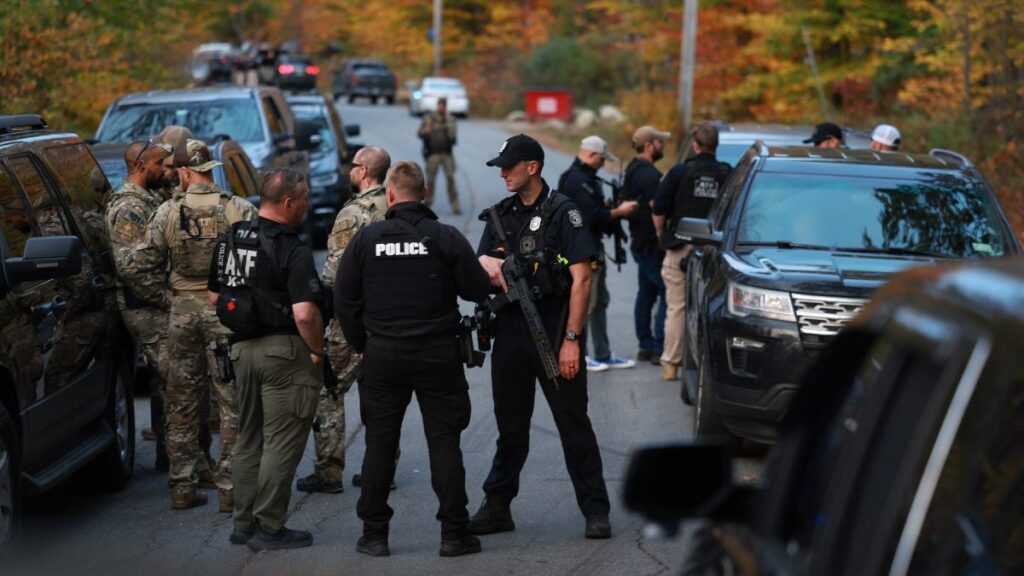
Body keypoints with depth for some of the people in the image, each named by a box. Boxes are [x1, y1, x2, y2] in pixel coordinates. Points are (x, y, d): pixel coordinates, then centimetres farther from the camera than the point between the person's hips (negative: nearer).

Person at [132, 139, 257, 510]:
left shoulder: (168, 213, -4)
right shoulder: (240, 211, -10)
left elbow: (145, 261, 1)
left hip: (182, 311, 2)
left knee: (181, 401, 12)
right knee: (232, 402, 4)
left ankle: (183, 486, 15)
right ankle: (230, 487, 3)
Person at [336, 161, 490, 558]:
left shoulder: (367, 238, -2)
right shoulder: (445, 237, -6)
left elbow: (344, 298, 1)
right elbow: (478, 290, -5)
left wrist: (361, 344, 13)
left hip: (382, 357, 1)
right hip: (438, 355, -1)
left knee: (379, 444, 9)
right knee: (444, 443, 4)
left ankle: (374, 534, 12)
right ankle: (453, 533, 5)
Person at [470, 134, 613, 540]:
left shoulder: (563, 212, -6)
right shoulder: (501, 214, 13)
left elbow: (581, 279, -11)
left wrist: (571, 339, -16)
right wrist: (486, 262, -11)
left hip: (554, 328, -5)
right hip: (510, 328, 6)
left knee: (573, 422, -1)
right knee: (510, 423, 13)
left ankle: (595, 510, 4)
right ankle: (497, 506, 20)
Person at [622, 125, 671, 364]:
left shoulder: (632, 170, 14)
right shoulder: (649, 175, -19)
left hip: (640, 243, 11)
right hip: (652, 244, -11)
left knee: (645, 295, 15)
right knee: (667, 295, -8)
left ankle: (646, 346, 20)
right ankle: (660, 349, -10)